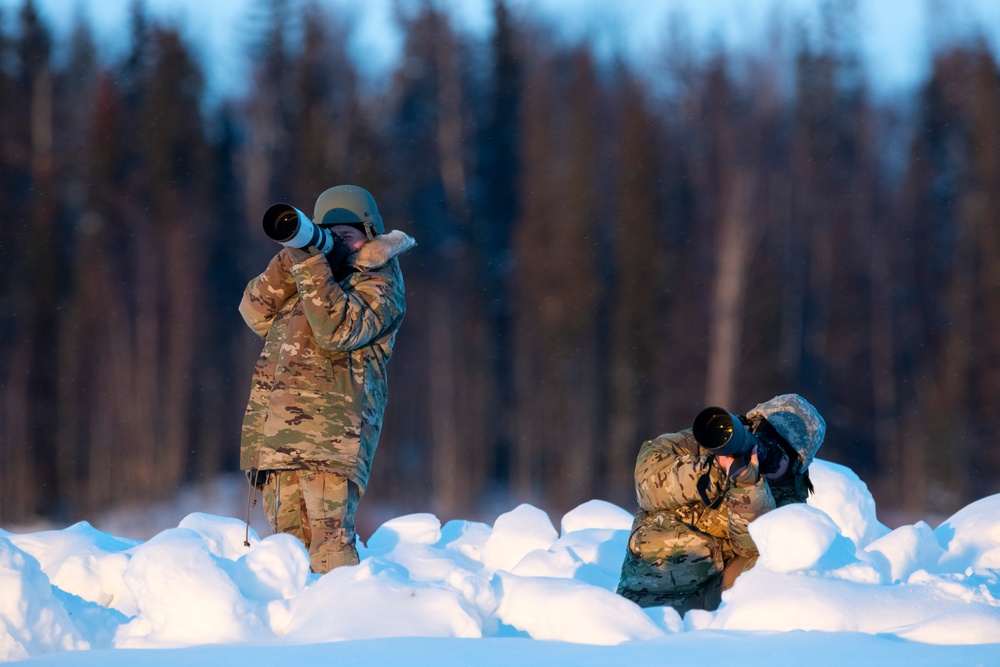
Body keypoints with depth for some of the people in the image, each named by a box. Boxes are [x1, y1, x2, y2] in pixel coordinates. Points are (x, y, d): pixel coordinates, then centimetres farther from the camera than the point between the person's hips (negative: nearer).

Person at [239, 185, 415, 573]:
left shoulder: (379, 283, 4)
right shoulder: (309, 276, 25)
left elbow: (339, 330, -14)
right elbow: (256, 314, 14)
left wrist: (310, 264, -17)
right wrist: (290, 261, 0)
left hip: (331, 433, -7)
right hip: (277, 433, 7)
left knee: (329, 534, -17)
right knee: (288, 541, 4)